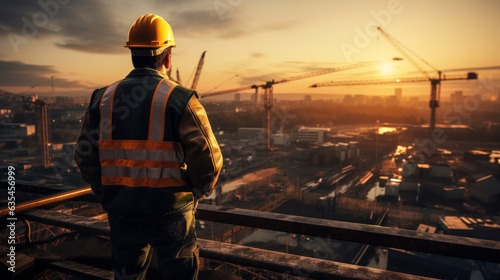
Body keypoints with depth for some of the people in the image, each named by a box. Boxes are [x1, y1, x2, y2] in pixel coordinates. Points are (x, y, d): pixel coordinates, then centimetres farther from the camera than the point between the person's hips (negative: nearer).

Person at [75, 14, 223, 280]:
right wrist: (196, 193, 3)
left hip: (122, 212, 4)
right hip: (170, 212, -4)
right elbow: (208, 160, -16)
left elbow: (85, 157, 3)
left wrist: (109, 193, 16)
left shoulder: (103, 98, 0)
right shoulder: (180, 99, -14)